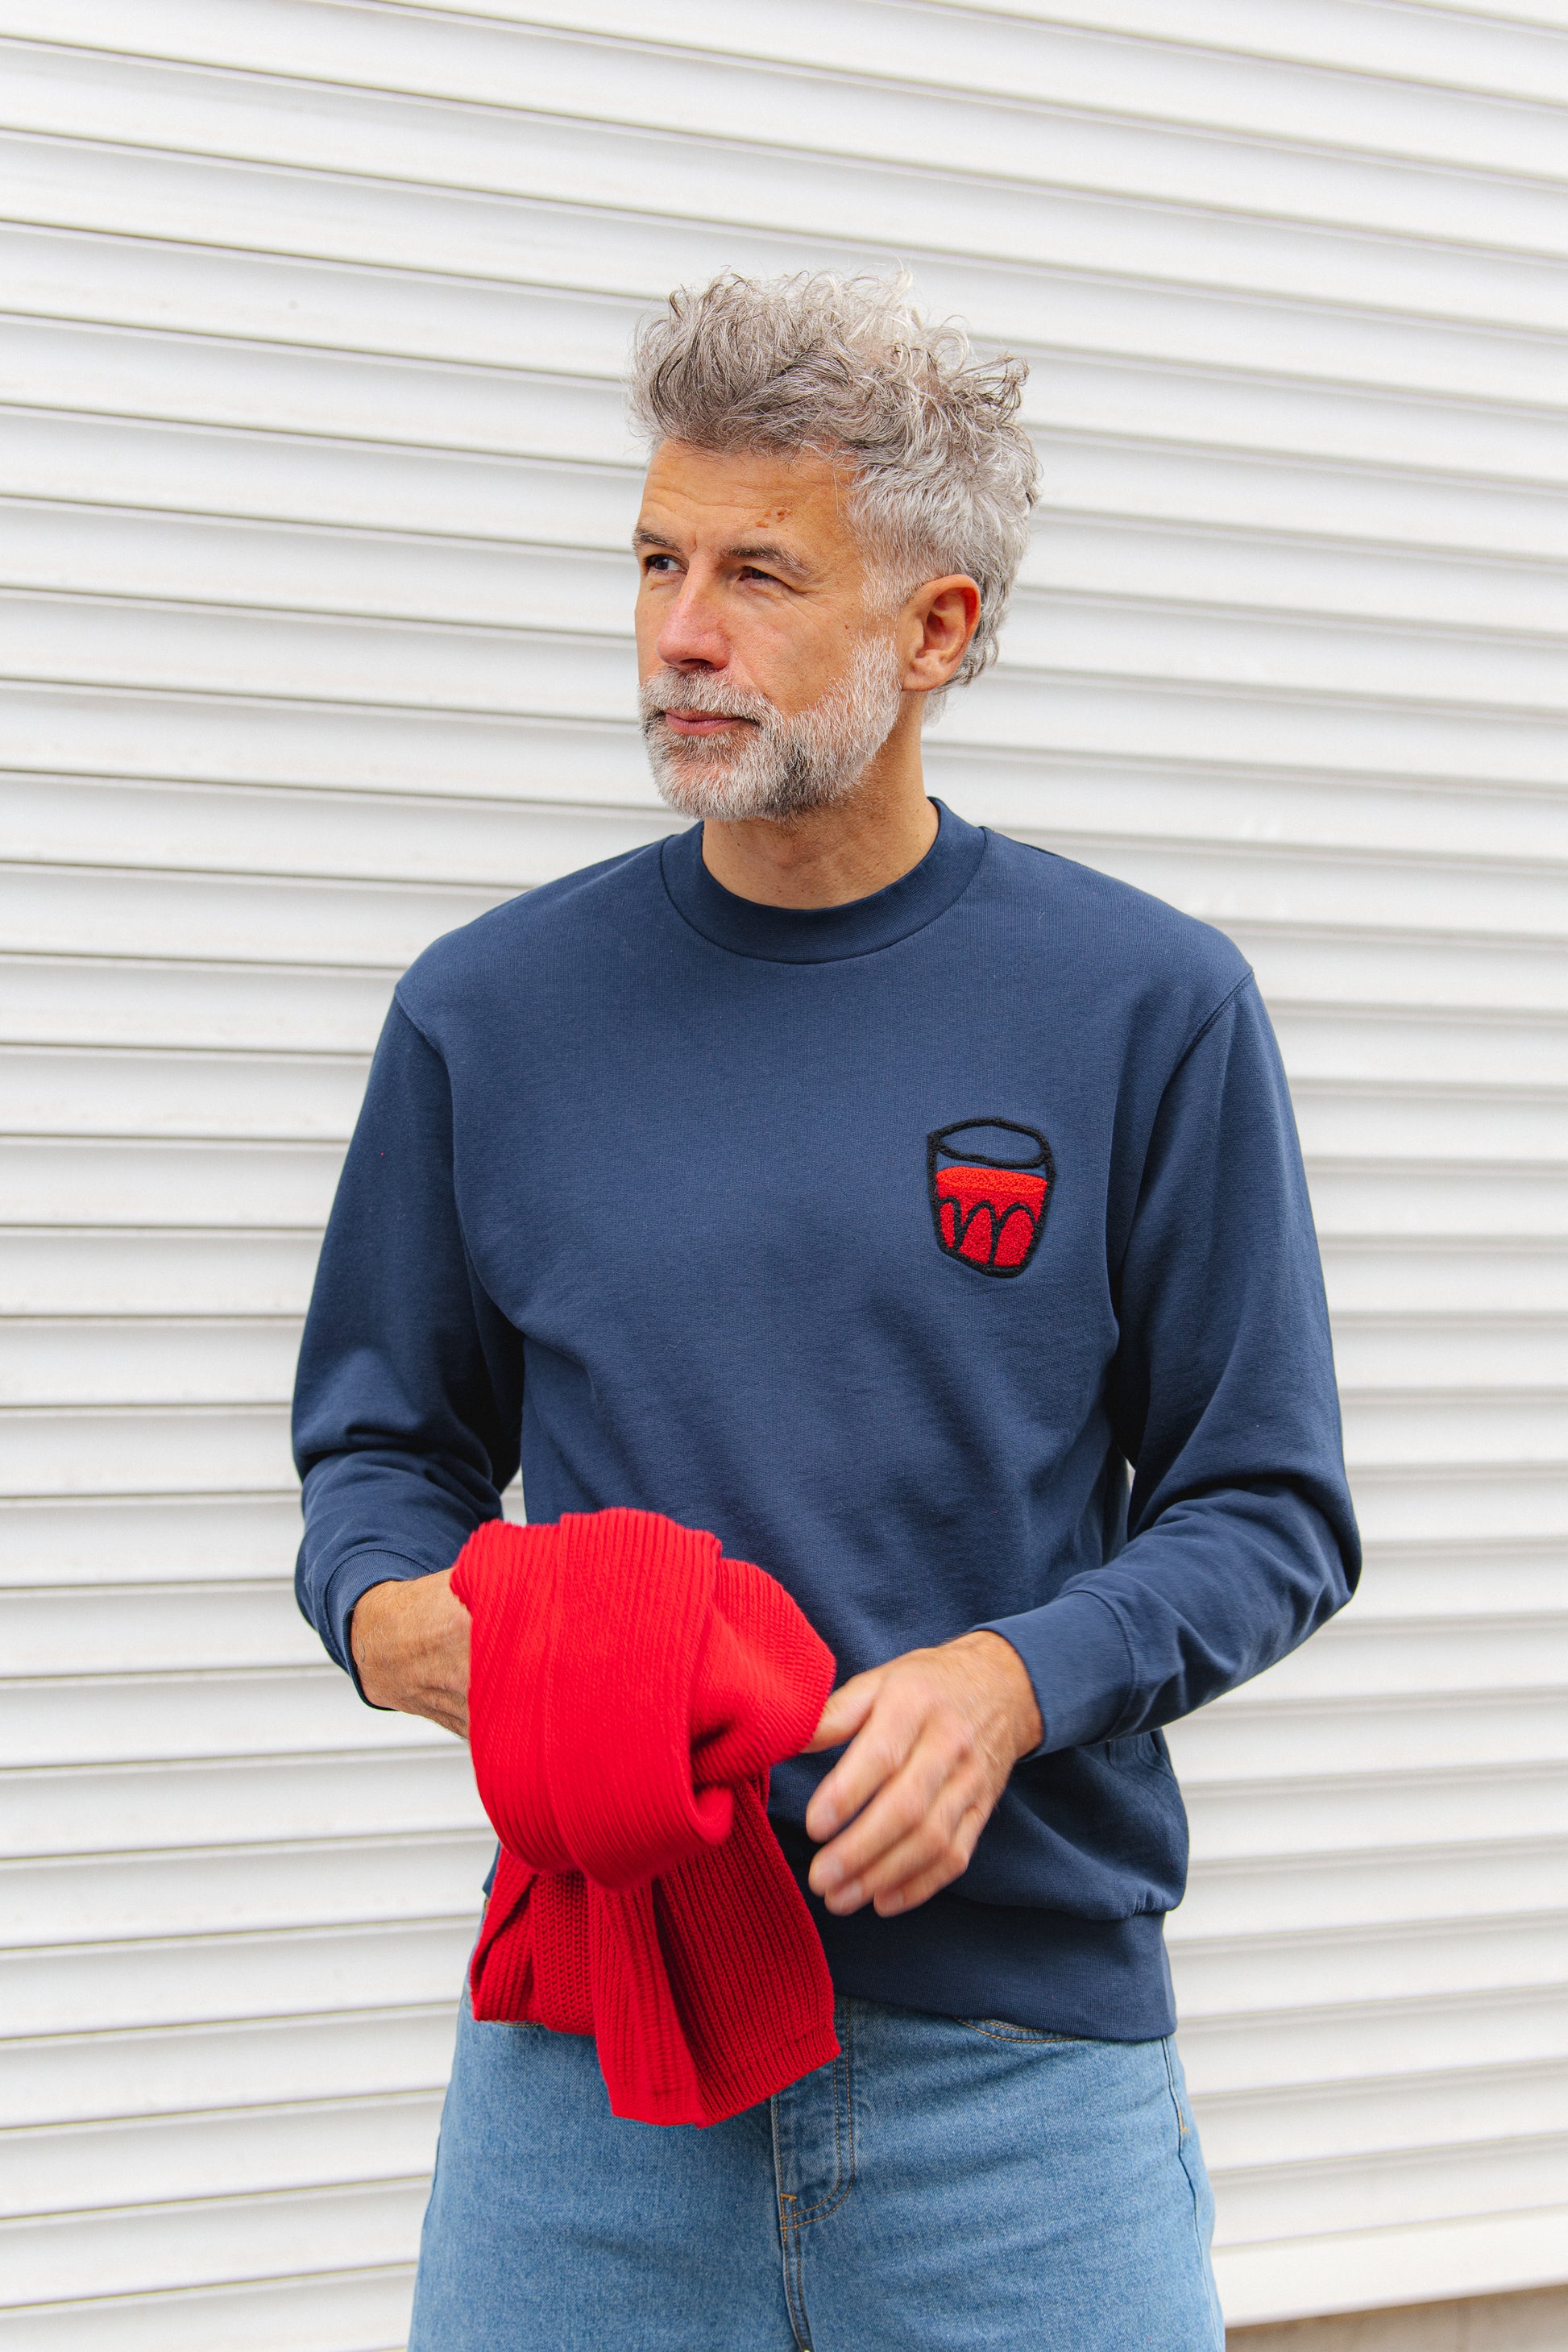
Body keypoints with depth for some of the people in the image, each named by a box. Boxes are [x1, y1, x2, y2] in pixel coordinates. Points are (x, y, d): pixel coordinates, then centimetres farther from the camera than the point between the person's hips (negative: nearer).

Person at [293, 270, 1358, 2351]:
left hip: (1028, 2042, -1)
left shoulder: (1151, 1009, -2)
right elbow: (383, 1436, 13)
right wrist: (386, 1608, -9)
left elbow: (1269, 1512, 1)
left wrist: (1012, 1679, -15)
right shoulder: (492, 1010, 4)